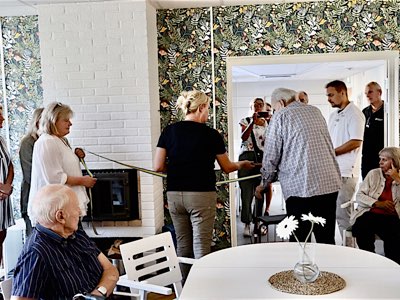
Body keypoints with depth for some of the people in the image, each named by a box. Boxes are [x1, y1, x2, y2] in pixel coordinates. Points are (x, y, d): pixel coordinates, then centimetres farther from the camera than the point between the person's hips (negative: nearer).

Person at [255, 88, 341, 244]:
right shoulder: (315, 111, 16)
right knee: (326, 239, 11)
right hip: (330, 184, 6)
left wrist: (264, 184, 14)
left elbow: (271, 156, -1)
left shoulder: (280, 117, -1)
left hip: (299, 187, -6)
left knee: (299, 241, 2)